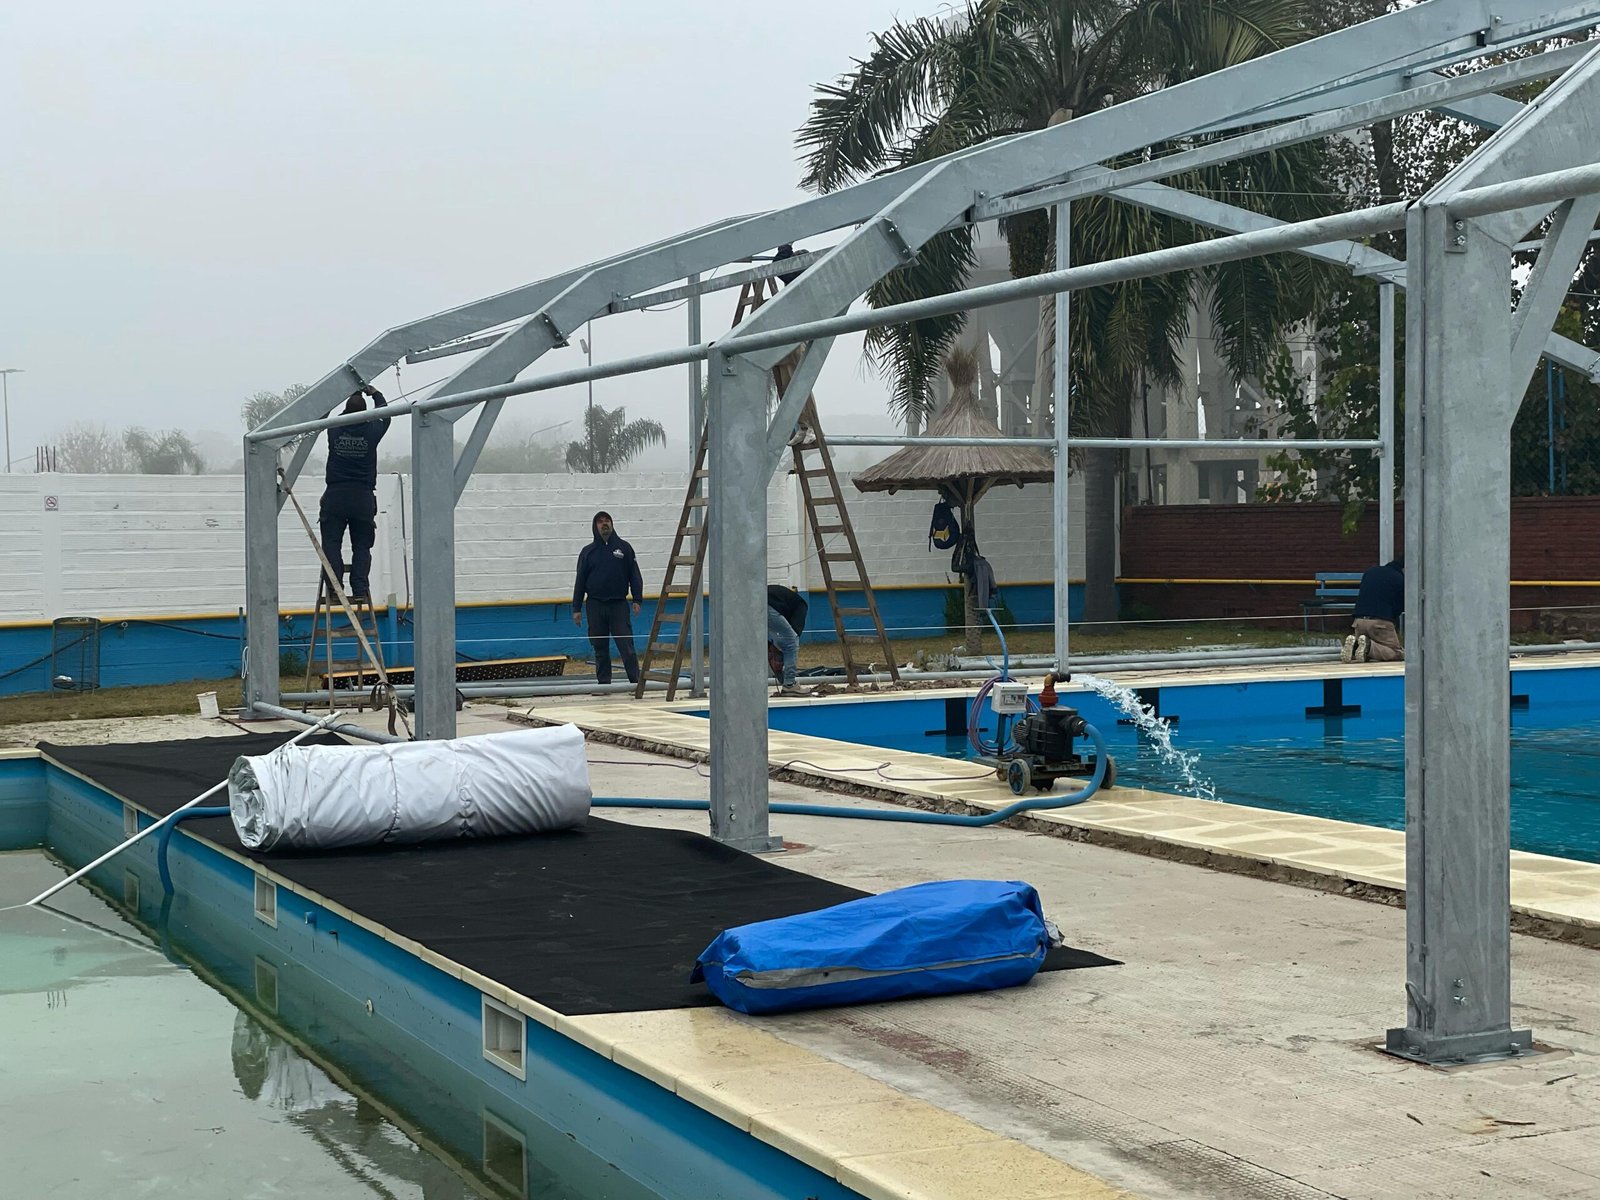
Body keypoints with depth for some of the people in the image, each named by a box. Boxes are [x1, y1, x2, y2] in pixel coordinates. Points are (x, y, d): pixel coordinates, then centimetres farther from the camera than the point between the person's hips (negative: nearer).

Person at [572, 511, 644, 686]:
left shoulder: (624, 548, 7)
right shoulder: (588, 552, 8)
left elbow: (635, 576, 7)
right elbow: (580, 581, 9)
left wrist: (637, 600, -2)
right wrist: (576, 608, 5)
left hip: (619, 604, -1)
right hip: (596, 606, 2)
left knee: (626, 645, -8)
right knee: (600, 648, 5)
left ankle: (636, 682, -8)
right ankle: (603, 683, 11)